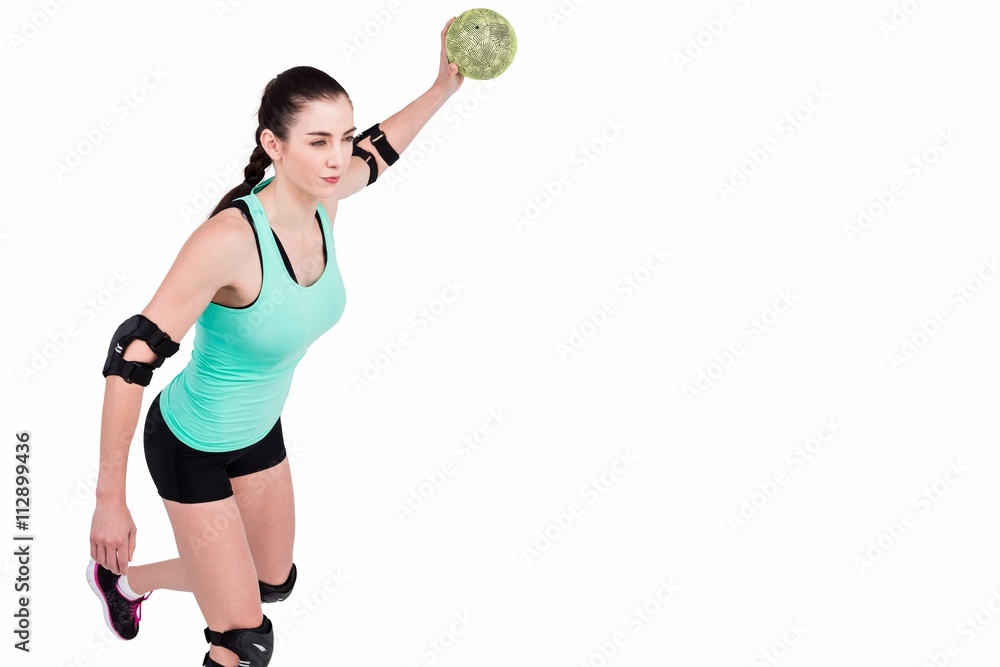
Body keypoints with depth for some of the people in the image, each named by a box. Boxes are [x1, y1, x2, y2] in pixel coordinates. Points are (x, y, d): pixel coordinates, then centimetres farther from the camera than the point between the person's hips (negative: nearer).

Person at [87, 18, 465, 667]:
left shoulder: (324, 200, -14)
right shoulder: (229, 238, -35)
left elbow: (377, 150, 11)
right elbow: (131, 357, -32)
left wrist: (445, 86, 2)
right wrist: (110, 502, -29)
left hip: (260, 429, 7)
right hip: (192, 445, -7)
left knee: (274, 584, 24)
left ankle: (128, 580, 47)